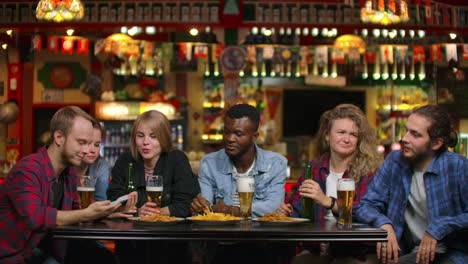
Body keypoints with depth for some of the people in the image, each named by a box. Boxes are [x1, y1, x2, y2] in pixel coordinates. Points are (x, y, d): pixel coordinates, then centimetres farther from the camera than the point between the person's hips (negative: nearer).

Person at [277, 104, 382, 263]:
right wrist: (287, 212, -11)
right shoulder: (313, 168, 10)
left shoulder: (369, 170, -3)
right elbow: (296, 210, 12)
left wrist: (327, 201, -29)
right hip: (316, 249, 3)